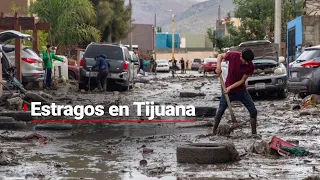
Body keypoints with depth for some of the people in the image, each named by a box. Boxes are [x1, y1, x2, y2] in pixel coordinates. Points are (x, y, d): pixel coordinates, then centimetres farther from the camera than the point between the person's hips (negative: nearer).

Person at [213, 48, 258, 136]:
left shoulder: (250, 66, -20)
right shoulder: (233, 55, -22)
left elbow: (242, 80, -16)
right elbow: (220, 56, -3)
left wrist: (230, 87, -27)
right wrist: (218, 66, -21)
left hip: (241, 91, 1)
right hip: (228, 90, -1)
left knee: (253, 111, -5)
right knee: (220, 111, 0)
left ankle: (254, 133, 6)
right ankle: (214, 132, 11)